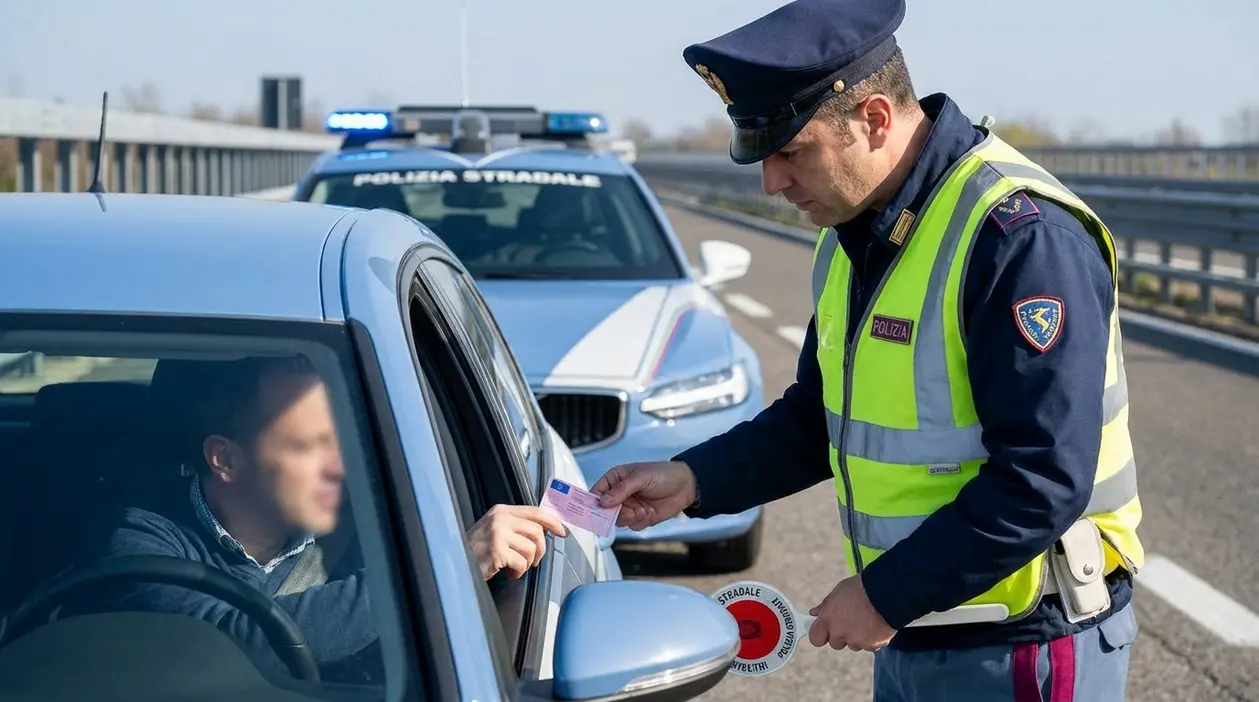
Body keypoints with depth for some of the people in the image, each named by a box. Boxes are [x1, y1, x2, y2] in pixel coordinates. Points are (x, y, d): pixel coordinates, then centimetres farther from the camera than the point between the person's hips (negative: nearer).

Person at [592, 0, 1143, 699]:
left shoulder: (1021, 236, -22)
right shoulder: (852, 235, 6)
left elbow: (1045, 479, -25)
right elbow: (816, 416, 17)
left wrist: (886, 594, -20)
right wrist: (694, 480, 3)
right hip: (910, 636, 8)